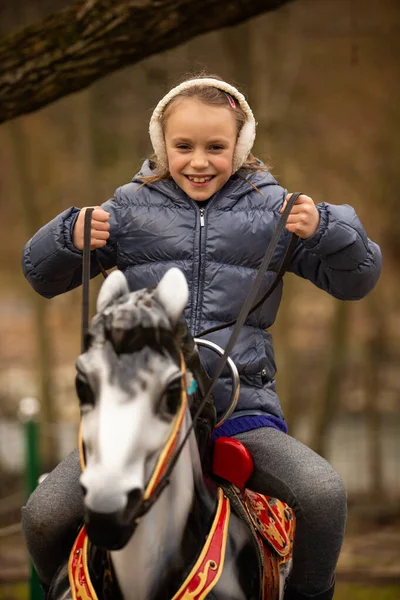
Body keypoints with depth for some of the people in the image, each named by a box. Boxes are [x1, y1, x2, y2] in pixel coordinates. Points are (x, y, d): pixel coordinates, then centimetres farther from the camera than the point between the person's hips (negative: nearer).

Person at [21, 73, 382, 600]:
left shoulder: (269, 207, 7)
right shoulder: (132, 208, 8)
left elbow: (355, 278, 6)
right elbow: (42, 275, 13)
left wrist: (322, 231, -15)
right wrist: (72, 237, -9)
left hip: (240, 409, 0)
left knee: (324, 494, -24)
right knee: (44, 515, -14)